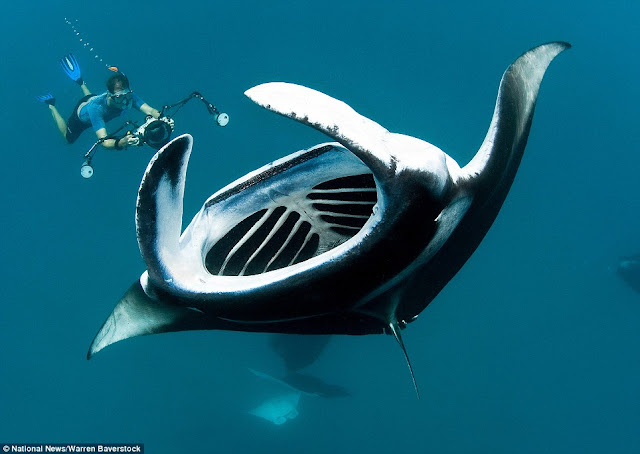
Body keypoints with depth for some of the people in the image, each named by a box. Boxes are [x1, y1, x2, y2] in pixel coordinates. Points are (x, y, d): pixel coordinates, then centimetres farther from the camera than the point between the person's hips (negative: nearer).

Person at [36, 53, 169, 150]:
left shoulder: (129, 96, -41)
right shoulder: (96, 108, -51)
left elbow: (150, 110, -51)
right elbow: (104, 141, -60)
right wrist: (122, 143, -80)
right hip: (82, 111, -4)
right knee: (69, 138, 26)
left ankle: (80, 82, 48)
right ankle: (51, 106, 36)